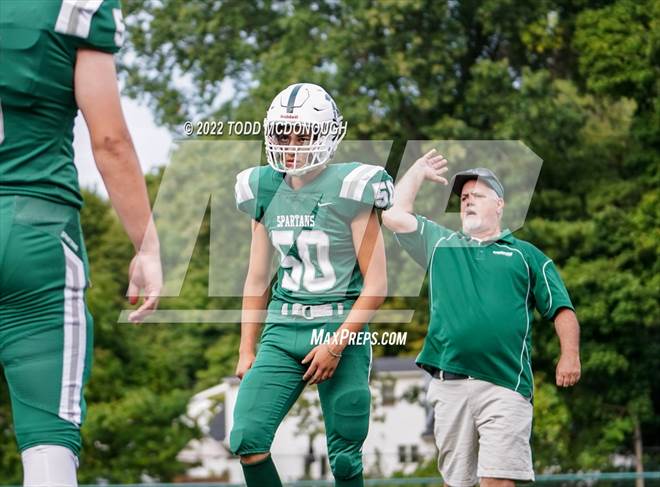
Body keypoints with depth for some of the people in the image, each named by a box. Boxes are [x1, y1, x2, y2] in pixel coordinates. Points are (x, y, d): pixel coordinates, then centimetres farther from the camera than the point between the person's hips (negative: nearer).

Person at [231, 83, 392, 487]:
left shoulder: (350, 190, -8)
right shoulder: (265, 191, 8)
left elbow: (376, 285, -8)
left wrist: (335, 345, -13)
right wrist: (247, 350, 12)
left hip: (340, 331, -4)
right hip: (282, 331, 4)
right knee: (247, 441, -11)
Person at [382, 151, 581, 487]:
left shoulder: (526, 255, 16)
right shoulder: (440, 244, 22)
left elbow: (561, 309, 11)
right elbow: (393, 215, 16)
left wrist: (570, 355, -3)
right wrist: (419, 171, 26)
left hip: (505, 385, -3)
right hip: (449, 382, 3)